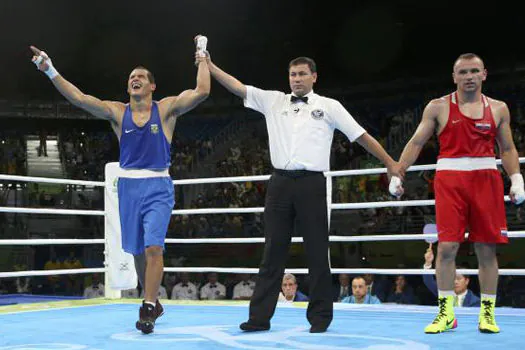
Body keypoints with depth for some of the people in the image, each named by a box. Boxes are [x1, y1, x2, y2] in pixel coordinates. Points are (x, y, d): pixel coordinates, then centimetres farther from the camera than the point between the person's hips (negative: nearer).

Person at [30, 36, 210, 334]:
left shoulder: (167, 108, -1)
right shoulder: (117, 112, 4)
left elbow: (202, 92, -12)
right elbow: (79, 98, -7)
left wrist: (202, 60, -5)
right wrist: (50, 71, -15)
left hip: (158, 187, -3)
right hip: (129, 186, 3)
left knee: (153, 247, -17)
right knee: (138, 251, 10)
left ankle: (148, 308, -13)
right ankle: (153, 303, 27)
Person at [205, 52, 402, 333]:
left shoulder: (329, 106, 6)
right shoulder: (273, 101, 13)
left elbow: (362, 136, 7)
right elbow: (238, 87, 9)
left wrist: (390, 164, 5)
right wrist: (210, 67, 0)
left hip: (311, 184, -2)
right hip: (280, 183, 3)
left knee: (317, 252, 2)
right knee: (273, 251, 5)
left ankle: (320, 317, 11)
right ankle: (260, 316, 9)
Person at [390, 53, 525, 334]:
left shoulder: (498, 109, 12)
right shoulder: (438, 107, 6)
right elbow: (416, 143, 7)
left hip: (486, 179, 2)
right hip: (450, 178, -2)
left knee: (487, 248, 3)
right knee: (447, 246, -7)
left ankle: (487, 313, 13)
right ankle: (446, 312, 2)